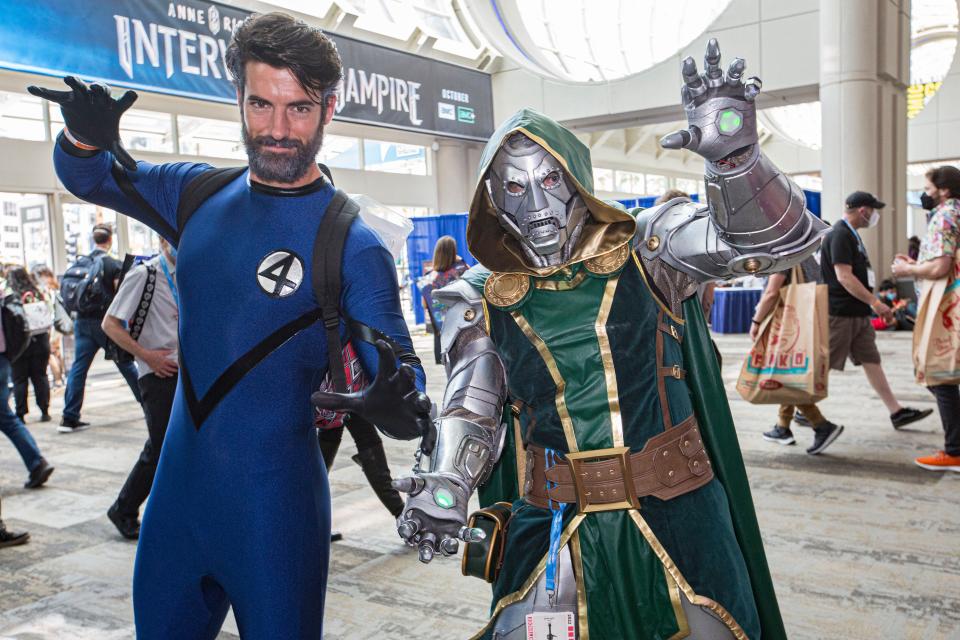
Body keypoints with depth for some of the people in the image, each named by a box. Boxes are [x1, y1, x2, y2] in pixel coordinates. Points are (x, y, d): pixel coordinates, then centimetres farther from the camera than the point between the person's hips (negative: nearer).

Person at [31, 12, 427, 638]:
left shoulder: (352, 245, -15)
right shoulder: (200, 195, 2)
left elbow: (401, 368, -15)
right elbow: (87, 178, 15)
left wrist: (400, 406, -39)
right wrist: (85, 137, -8)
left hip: (273, 502, -5)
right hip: (178, 485, 6)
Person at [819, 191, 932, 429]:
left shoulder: (850, 235, 16)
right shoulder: (840, 235, -16)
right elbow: (844, 276, -24)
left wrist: (872, 304, 22)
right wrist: (876, 302, -22)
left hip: (857, 313, 10)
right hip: (840, 313, -10)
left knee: (871, 361, 9)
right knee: (823, 365, -2)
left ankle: (897, 412, 12)